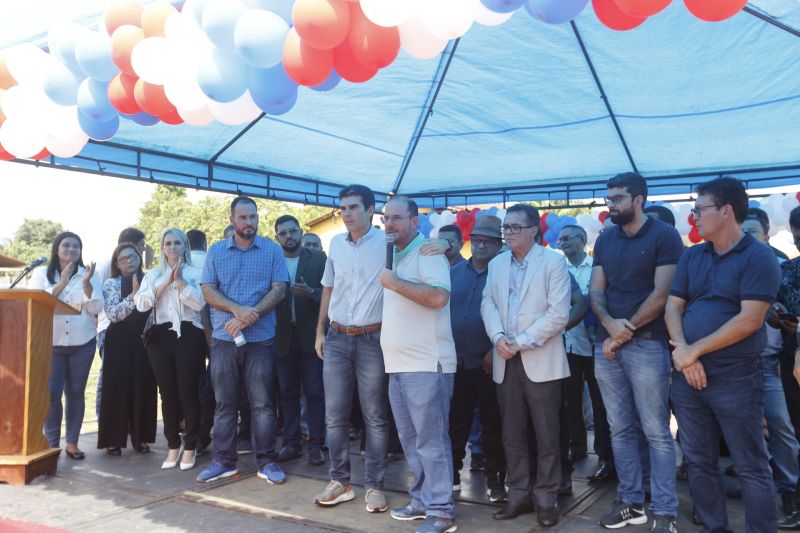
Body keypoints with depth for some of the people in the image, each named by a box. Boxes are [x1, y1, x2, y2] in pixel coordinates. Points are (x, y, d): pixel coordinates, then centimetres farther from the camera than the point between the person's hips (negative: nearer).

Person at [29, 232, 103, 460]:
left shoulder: (89, 274, 6)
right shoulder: (41, 274, 4)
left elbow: (97, 308, -3)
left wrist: (86, 284, -17)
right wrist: (61, 285, -18)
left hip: (83, 344, 1)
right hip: (50, 344, -1)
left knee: (76, 392, 5)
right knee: (51, 393, -7)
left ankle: (72, 442, 13)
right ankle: (52, 443, 4)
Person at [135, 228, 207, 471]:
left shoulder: (195, 273, 4)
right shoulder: (153, 275, 14)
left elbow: (199, 303, -10)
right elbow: (141, 304, -1)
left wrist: (180, 281, -11)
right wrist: (165, 282, -7)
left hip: (189, 336, -3)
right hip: (161, 337, 3)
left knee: (188, 392, -1)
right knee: (168, 393, 7)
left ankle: (190, 446, 12)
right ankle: (173, 446, 19)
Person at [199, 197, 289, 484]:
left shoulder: (272, 250, 3)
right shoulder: (216, 251, 8)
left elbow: (279, 290, -4)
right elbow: (208, 290, 1)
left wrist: (250, 317, -15)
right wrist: (237, 309, -16)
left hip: (261, 338, -2)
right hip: (223, 338, 2)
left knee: (262, 403, 2)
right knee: (224, 403, 8)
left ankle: (266, 462, 10)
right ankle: (224, 461, 18)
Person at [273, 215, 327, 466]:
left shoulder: (318, 258, 2)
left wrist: (311, 292, -22)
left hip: (310, 334, -2)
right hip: (283, 336, 2)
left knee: (314, 391, 2)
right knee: (287, 392, 9)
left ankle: (316, 444, 10)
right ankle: (291, 442, 18)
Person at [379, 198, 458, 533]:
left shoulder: (427, 253, -9)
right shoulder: (394, 258, 18)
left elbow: (439, 296, -25)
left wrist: (394, 283, -20)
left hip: (427, 364, -9)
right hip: (398, 365, 9)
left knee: (431, 440, -4)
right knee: (410, 440, 15)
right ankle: (422, 499, 27)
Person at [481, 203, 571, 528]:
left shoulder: (553, 262, -4)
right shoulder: (496, 264, 13)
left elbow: (559, 314, -11)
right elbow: (488, 304, 8)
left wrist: (521, 342, -14)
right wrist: (498, 337, -10)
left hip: (540, 361, -5)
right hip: (506, 361, 5)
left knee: (546, 436, 3)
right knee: (512, 434, 11)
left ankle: (546, 499, 16)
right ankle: (518, 496, 22)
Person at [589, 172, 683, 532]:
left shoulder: (664, 236, -4)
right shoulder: (605, 240, 13)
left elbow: (661, 293, -10)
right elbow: (596, 291, 8)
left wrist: (625, 332, -9)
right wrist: (610, 324, -11)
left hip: (646, 345, -5)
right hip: (607, 345, 6)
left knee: (656, 432, -2)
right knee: (620, 430, 10)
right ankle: (630, 501, 21)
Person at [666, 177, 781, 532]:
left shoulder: (759, 258, -8)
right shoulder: (691, 256, 11)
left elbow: (749, 320, -16)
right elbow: (673, 307, 6)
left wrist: (695, 350, -14)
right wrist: (683, 351, -11)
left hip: (736, 378, -6)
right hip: (688, 376, 6)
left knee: (751, 468, 4)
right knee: (699, 462, 14)